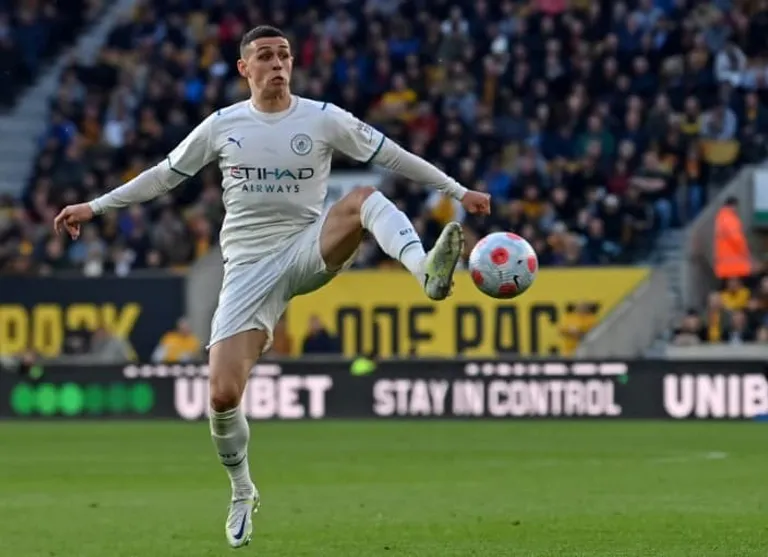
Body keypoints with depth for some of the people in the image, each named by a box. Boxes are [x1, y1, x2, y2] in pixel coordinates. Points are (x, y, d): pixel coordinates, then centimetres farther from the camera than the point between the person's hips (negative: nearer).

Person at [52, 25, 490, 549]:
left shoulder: (323, 118, 0)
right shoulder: (222, 126, 4)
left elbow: (393, 156, 6)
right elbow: (165, 175, 17)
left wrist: (459, 191, 3)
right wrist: (95, 207, 17)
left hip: (311, 249, -1)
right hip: (249, 267, 1)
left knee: (366, 198, -31)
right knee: (223, 396, -11)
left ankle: (428, 271, -56)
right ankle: (243, 493, 15)